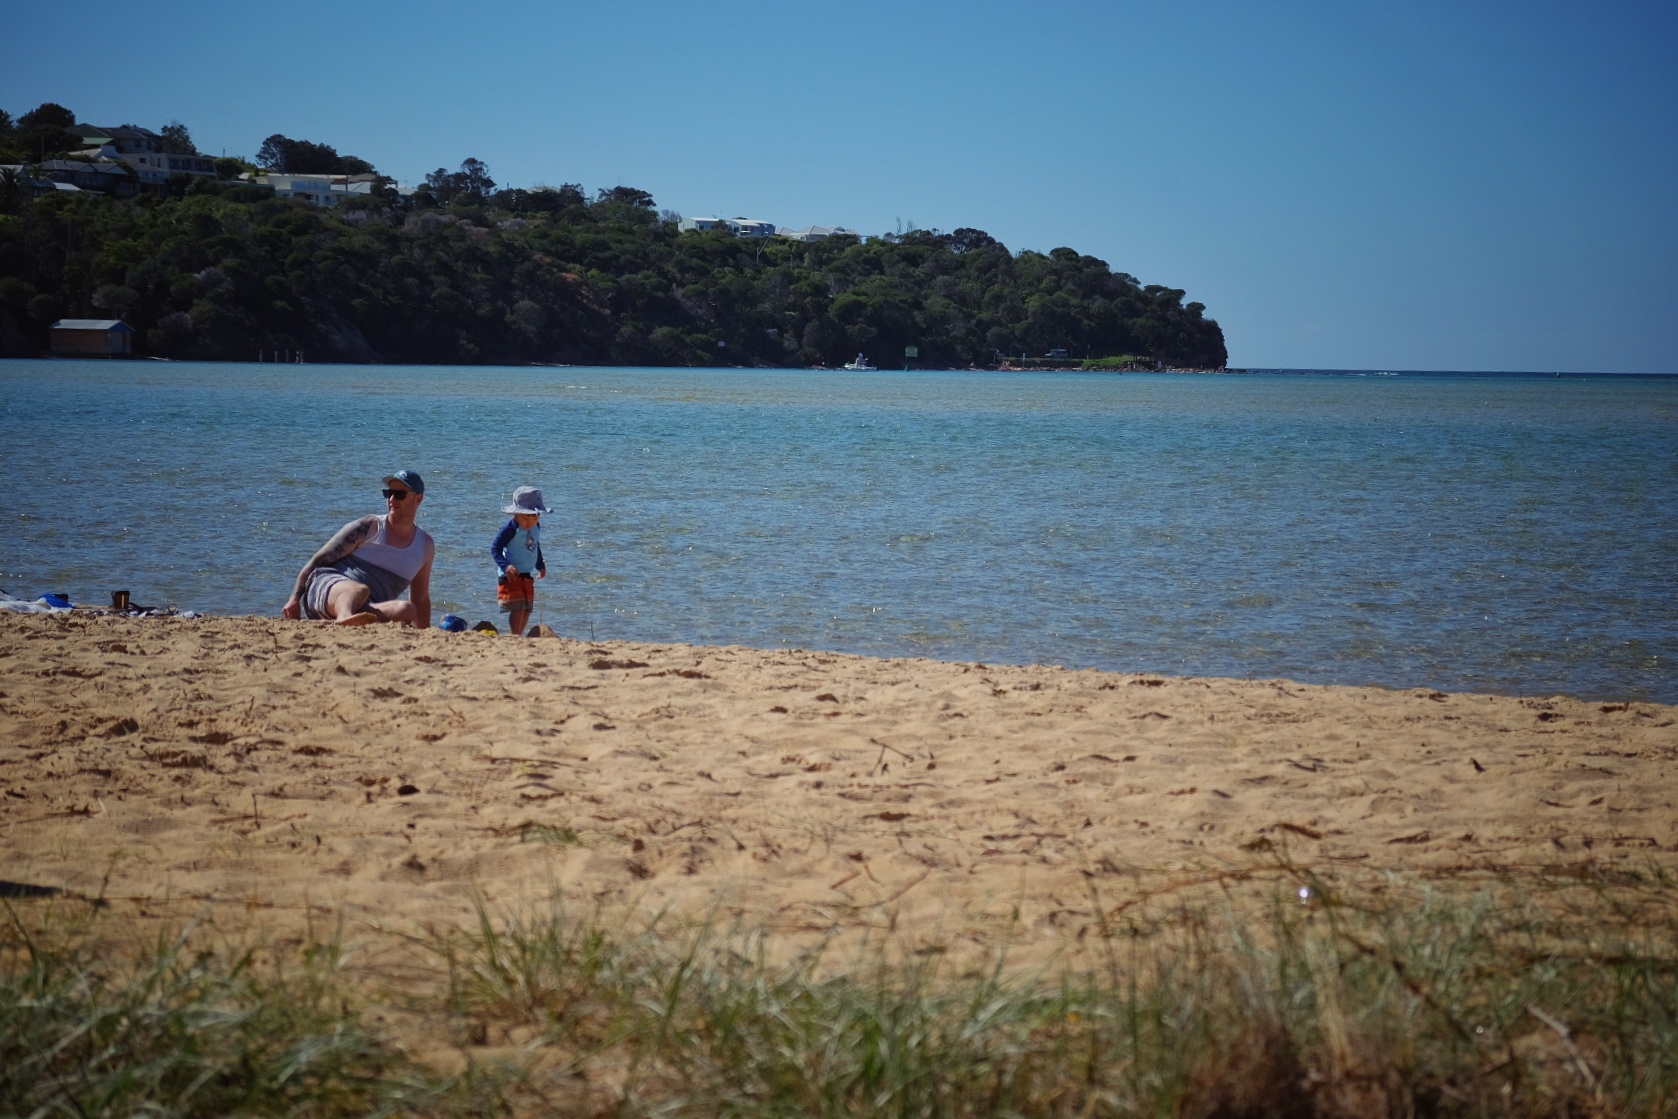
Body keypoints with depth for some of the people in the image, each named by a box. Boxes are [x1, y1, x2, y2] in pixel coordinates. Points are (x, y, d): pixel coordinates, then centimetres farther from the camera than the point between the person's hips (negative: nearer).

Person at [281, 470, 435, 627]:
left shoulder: (426, 545, 18)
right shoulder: (368, 528, 6)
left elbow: (421, 599, 26)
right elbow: (318, 560, 4)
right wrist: (295, 598, -6)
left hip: (370, 610, 3)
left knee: (407, 611, -33)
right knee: (358, 590, -40)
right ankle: (344, 620, -76)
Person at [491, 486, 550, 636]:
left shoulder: (536, 528, 6)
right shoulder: (510, 529, -17)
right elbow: (495, 549, -18)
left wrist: (541, 566, 30)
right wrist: (506, 566, -32)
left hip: (527, 577, 8)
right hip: (512, 577, -8)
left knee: (527, 610, 12)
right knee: (518, 609, -16)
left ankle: (519, 636, 22)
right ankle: (515, 638, -16)